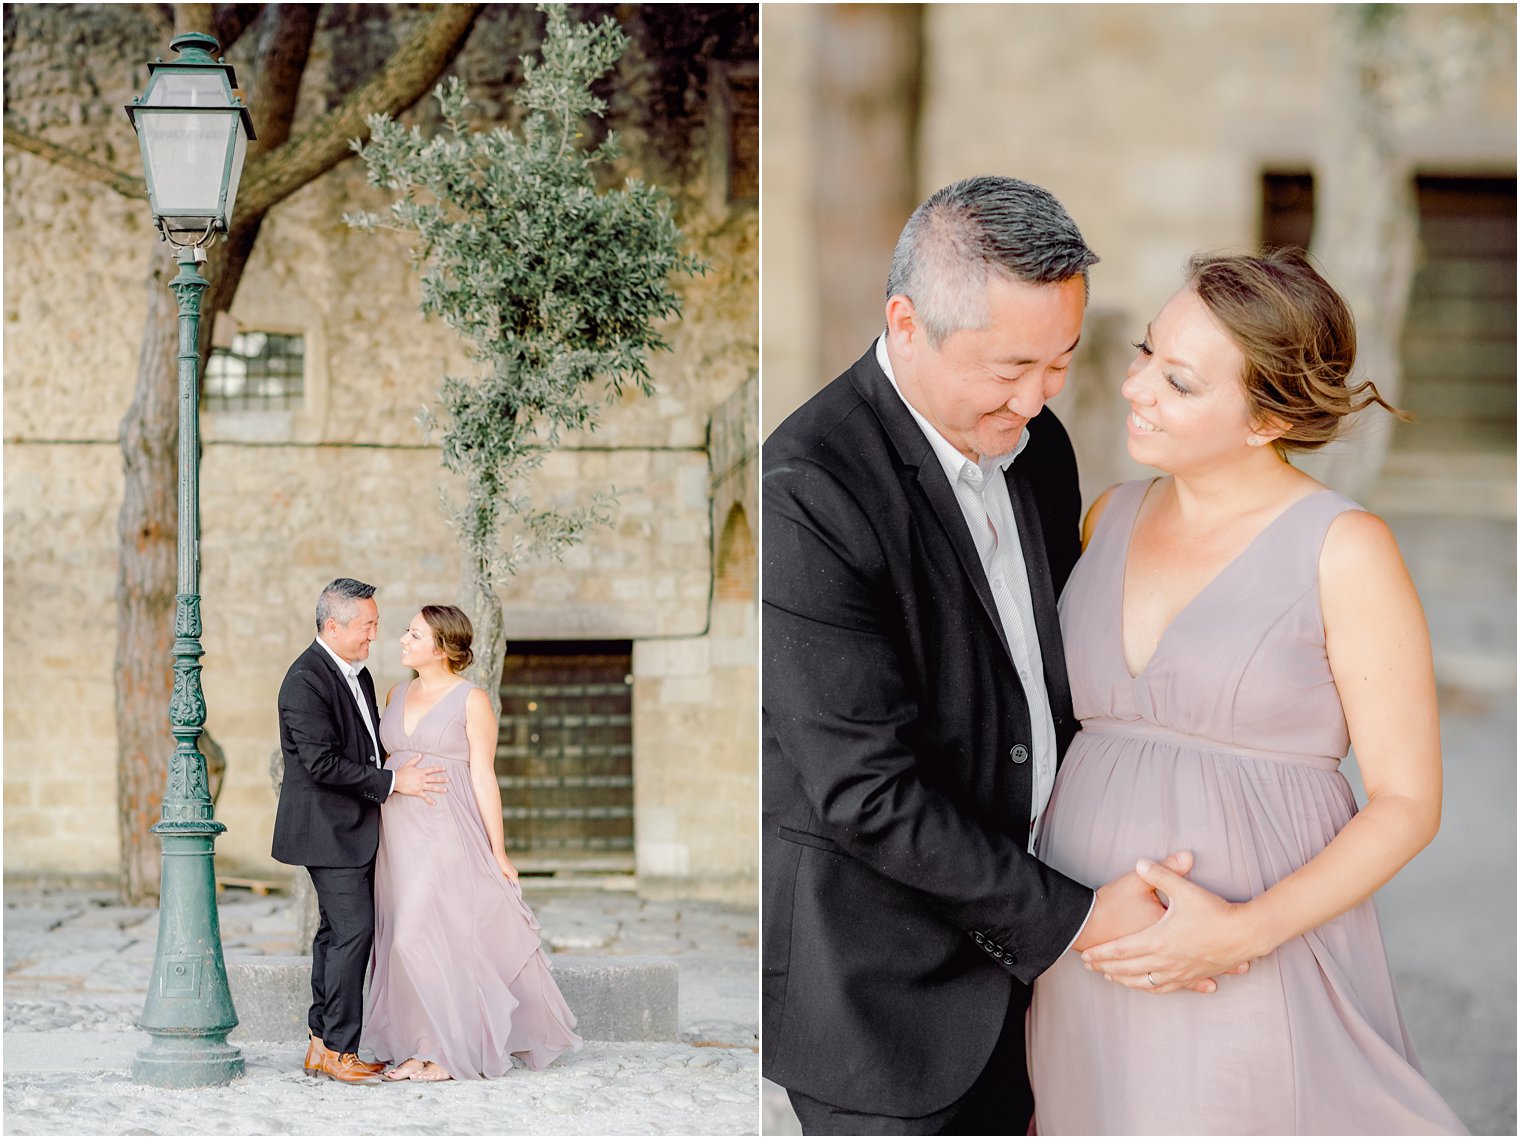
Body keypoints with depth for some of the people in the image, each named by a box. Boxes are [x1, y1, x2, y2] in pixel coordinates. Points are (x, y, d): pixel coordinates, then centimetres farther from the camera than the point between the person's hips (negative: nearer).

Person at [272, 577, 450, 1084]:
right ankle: (340, 1050, -5)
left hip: (352, 827, 10)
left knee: (336, 932, 11)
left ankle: (322, 1044, 16)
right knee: (353, 930, -11)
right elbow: (322, 763, -22)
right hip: (328, 828, -10)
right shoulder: (305, 681, -17)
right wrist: (392, 782, -19)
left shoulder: (358, 674, 14)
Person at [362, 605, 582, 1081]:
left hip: (448, 832, -6)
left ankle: (452, 1051, 2)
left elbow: (483, 777, -7)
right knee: (405, 938, 5)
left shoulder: (471, 699, -6)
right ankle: (421, 1047, 11)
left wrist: (498, 851, -8)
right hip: (398, 834, 6)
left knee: (428, 937, -8)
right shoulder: (398, 695, 12)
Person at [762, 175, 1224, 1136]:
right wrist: (1075, 916, -20)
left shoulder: (1032, 439, 2)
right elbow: (865, 794, -25)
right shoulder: (807, 492, -25)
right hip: (880, 979, -7)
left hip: (1007, 942, 7)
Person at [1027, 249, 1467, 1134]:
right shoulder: (1110, 518, 7)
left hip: (1257, 965, -5)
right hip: (1084, 955, 5)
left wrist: (1248, 930, -19)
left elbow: (1408, 803, -8)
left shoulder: (1344, 549, -9)